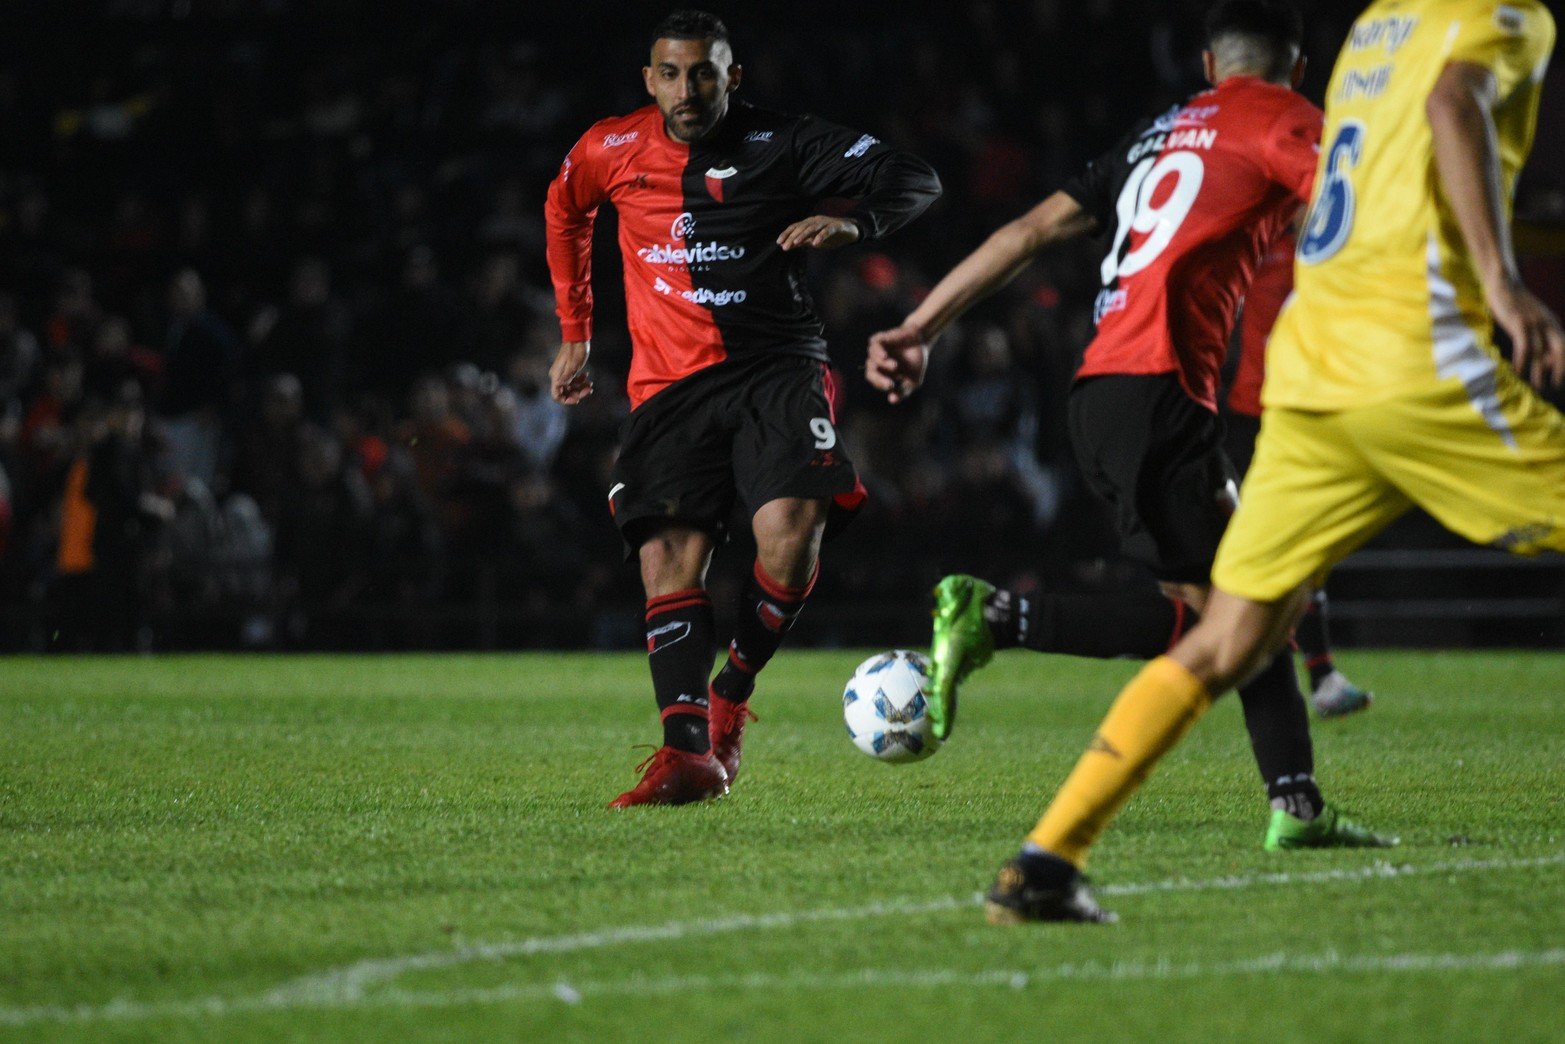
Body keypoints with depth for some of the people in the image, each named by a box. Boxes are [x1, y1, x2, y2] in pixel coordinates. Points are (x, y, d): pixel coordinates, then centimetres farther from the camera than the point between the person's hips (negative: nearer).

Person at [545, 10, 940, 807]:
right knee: (669, 558, -12)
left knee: (790, 530, -23)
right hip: (670, 383, 2)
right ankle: (687, 751, -16)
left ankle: (731, 697, 0)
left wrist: (855, 221, -22)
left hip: (776, 368, -2)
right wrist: (575, 335, 29)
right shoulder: (612, 153, 8)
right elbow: (564, 210, 30)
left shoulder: (781, 144, -1)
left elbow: (914, 180, -2)